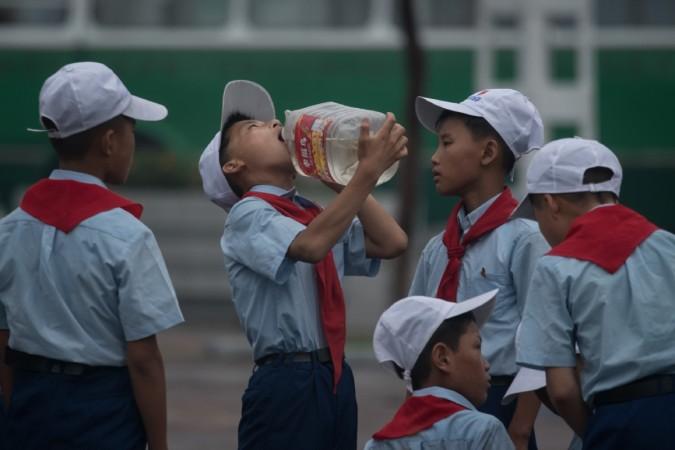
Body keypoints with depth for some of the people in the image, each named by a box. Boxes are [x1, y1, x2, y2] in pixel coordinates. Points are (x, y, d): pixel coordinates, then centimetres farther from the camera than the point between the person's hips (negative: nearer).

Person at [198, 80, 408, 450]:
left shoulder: (317, 214, 16)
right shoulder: (248, 214, -8)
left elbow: (391, 243, 9)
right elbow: (311, 246, -26)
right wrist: (368, 171, -24)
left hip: (336, 379, 8)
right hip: (286, 383, -7)